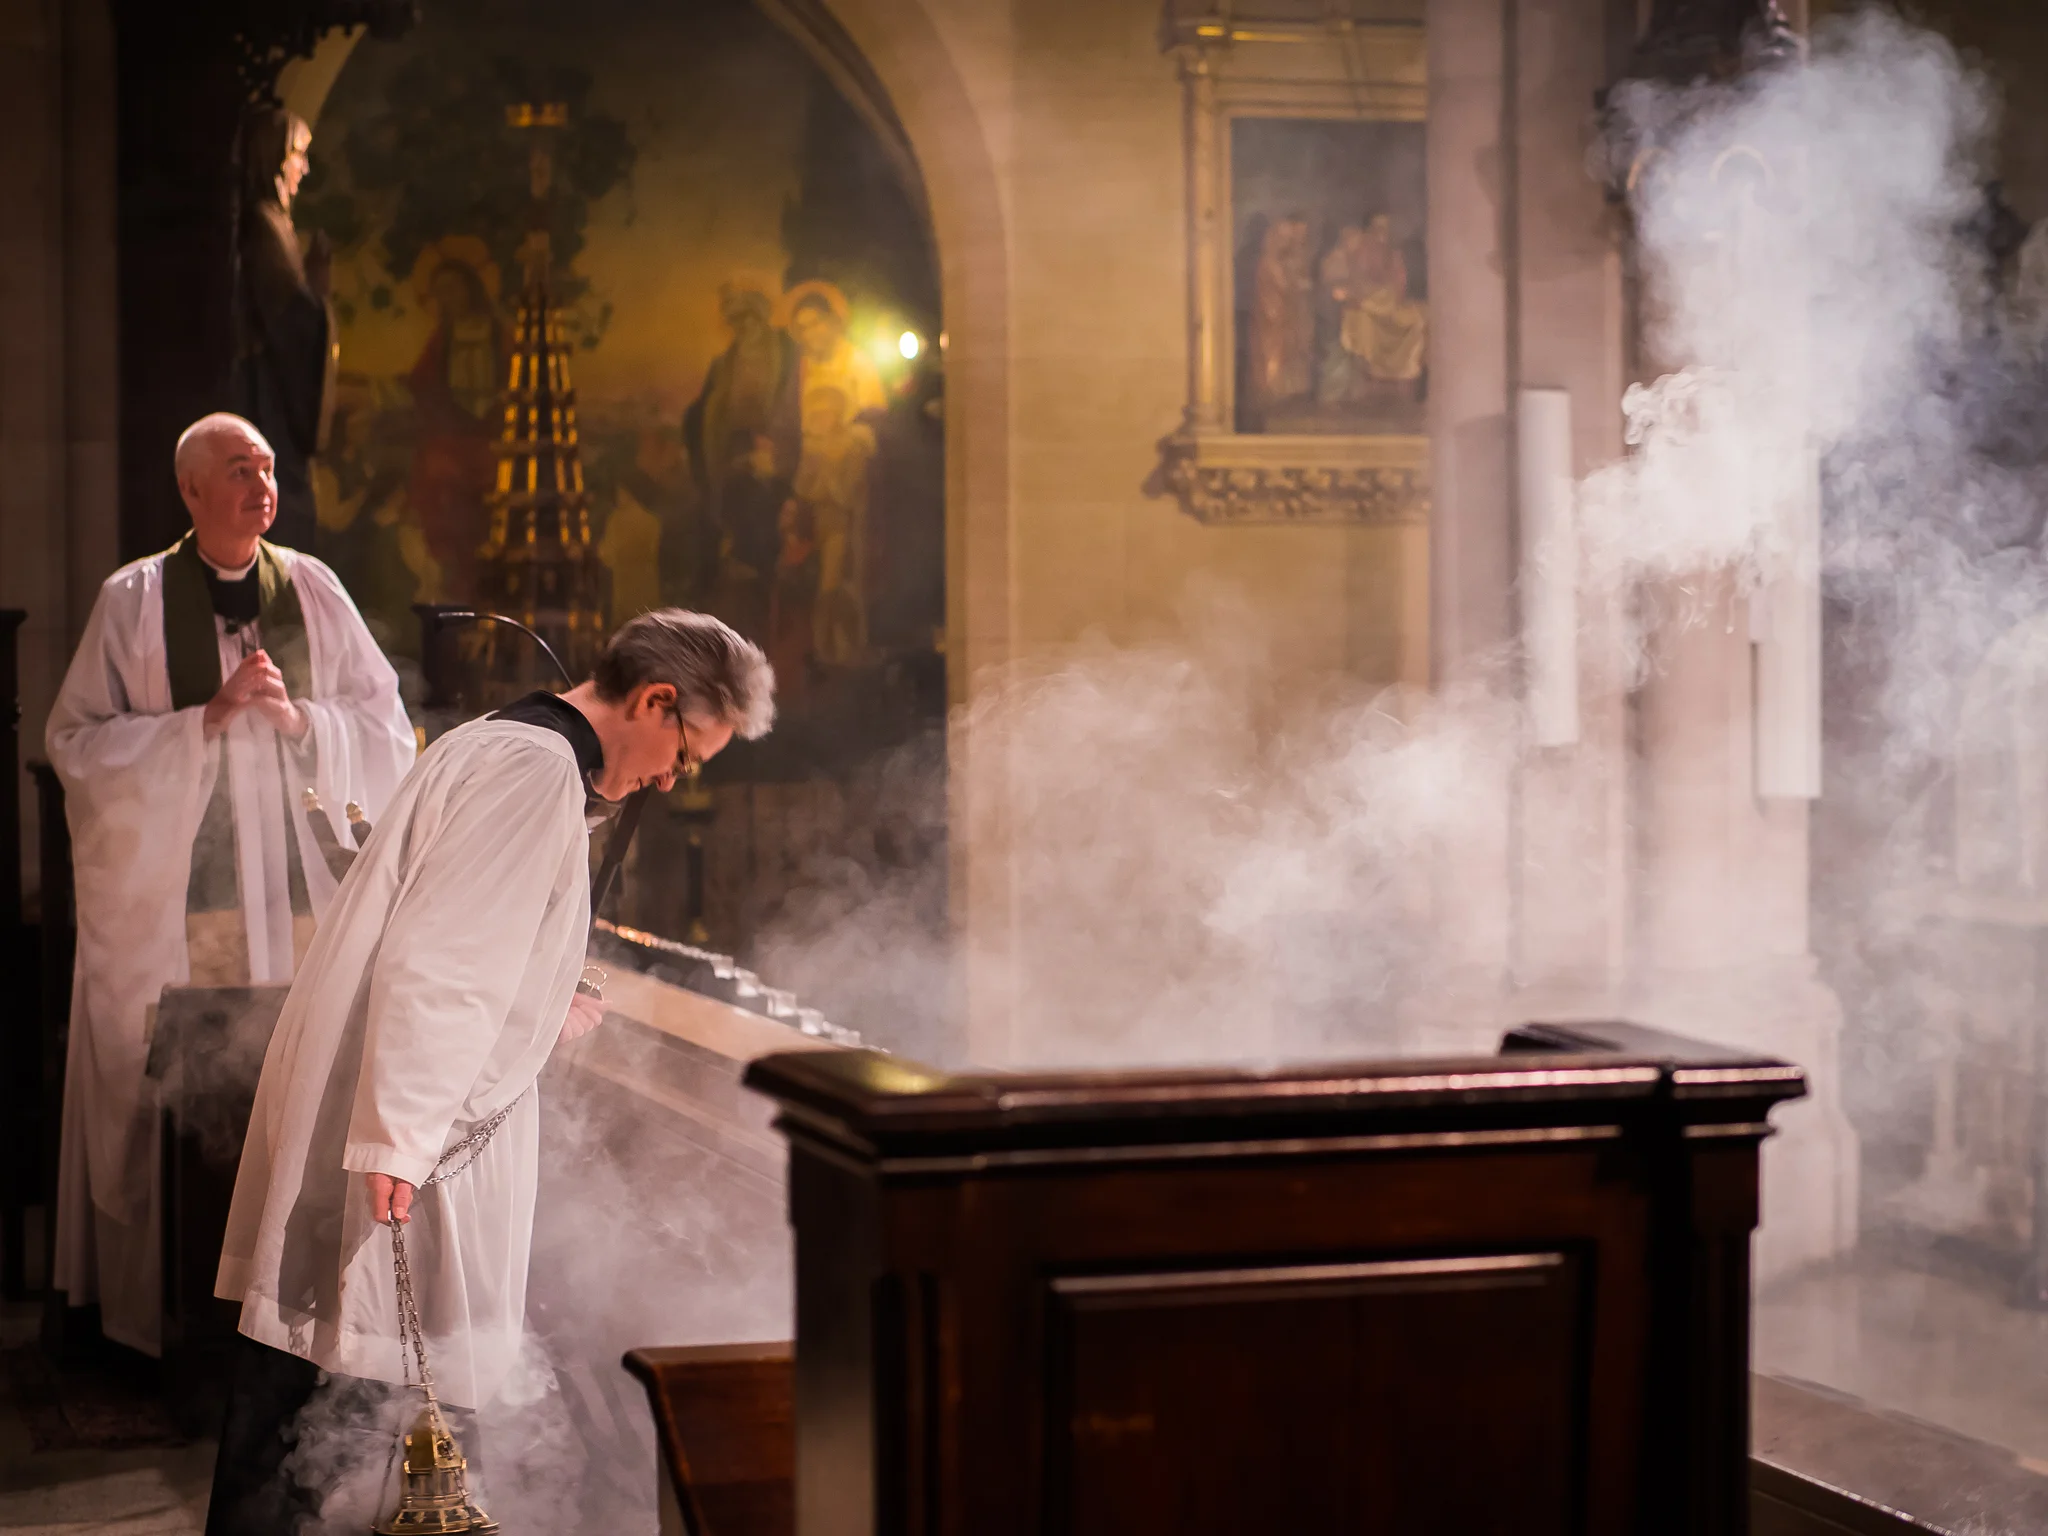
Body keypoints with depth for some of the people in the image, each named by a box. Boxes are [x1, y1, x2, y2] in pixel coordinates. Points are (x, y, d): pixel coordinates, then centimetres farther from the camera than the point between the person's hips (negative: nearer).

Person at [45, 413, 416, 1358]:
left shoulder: (313, 591, 8)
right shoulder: (132, 600, 3)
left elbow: (388, 735, 9)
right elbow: (75, 742, -3)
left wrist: (296, 716, -9)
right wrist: (206, 718, -12)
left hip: (298, 884, 2)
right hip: (167, 894, -2)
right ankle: (157, 1304, 8)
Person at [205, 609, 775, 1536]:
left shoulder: (494, 748, 19)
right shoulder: (537, 769, -14)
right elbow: (431, 960, -22)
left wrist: (541, 1016, 27)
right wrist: (398, 1138, -25)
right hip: (397, 1136, -10)